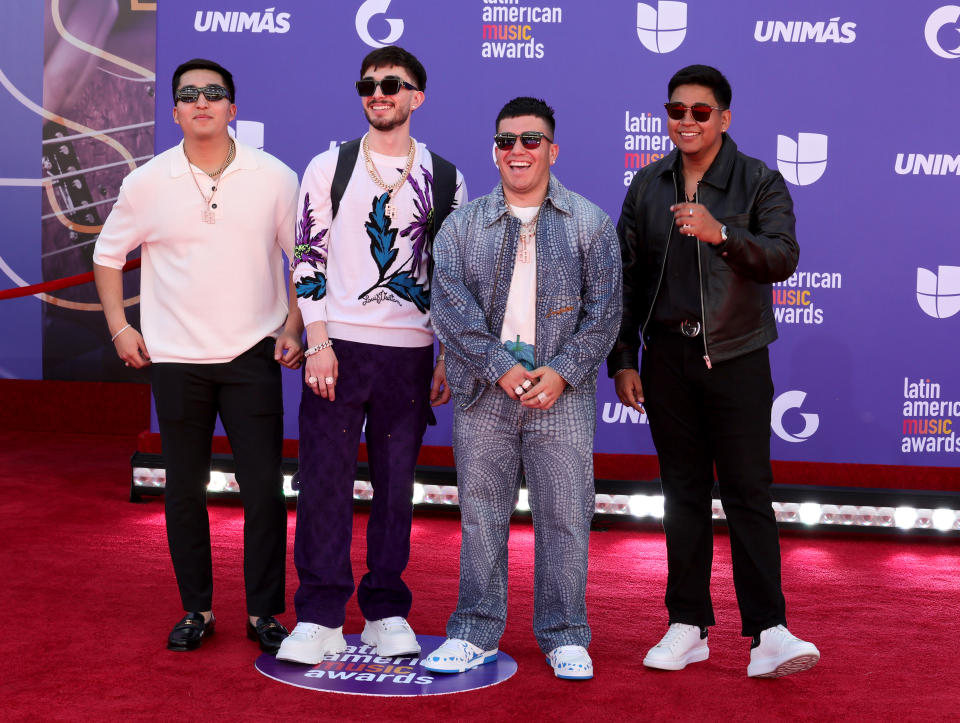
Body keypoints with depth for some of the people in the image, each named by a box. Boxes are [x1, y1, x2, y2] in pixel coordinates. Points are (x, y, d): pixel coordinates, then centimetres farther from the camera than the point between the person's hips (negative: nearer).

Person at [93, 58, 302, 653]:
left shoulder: (274, 177, -1)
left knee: (265, 489, -1)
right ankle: (197, 609, 20)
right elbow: (109, 254, 13)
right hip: (175, 357, 1)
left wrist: (295, 328, 1)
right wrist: (119, 326, 6)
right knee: (184, 490, 7)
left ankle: (265, 613, 12)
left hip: (252, 355, -1)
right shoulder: (147, 183, 0)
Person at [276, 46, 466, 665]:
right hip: (338, 345, -1)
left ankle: (387, 613, 16)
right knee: (326, 479, -4)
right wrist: (318, 344, -8)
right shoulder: (328, 168, 5)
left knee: (396, 484, 6)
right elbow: (308, 259, 2)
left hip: (410, 351, 1)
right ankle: (320, 618, 3)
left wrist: (448, 357, 3)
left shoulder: (444, 178, 8)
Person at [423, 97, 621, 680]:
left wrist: (563, 372, -10)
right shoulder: (462, 226, 8)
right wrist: (500, 368, -12)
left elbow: (604, 310, 2)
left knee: (565, 516, 2)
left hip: (563, 393, -1)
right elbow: (450, 307, -2)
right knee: (481, 513, 6)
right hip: (484, 392, 1)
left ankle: (565, 636, 15)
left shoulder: (590, 223, 7)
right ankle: (476, 633, 17)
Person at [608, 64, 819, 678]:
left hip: (736, 357, -3)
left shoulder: (760, 183, 0)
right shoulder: (648, 185, 10)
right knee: (684, 494, 8)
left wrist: (720, 233, -30)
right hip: (668, 358, 3)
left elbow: (783, 258, -14)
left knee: (748, 493, -6)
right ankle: (688, 626, 15)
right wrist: (623, 359, 6)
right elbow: (626, 275, 11)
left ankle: (769, 632, -4)